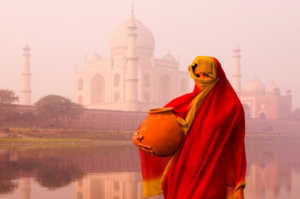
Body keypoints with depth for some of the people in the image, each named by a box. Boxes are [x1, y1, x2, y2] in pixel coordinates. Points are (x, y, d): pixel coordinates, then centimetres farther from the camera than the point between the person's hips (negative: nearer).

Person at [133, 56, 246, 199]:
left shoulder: (233, 107, -1)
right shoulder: (185, 102, 6)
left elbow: (238, 148, 0)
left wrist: (240, 186, -3)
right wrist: (137, 136, -12)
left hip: (211, 178, -3)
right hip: (183, 175, 4)